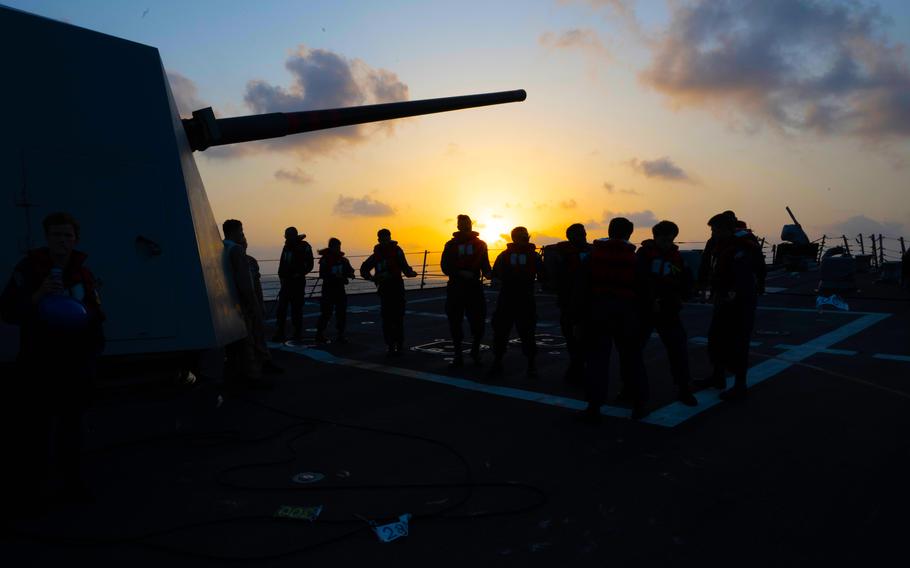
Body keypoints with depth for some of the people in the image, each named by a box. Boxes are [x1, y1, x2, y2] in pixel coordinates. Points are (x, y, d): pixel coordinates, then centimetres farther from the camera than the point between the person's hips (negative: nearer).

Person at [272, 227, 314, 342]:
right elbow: (282, 264, 16)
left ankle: (297, 335, 10)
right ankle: (279, 334, 9)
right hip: (286, 281, 6)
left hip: (298, 282, -6)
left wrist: (299, 274, -18)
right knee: (281, 309, 3)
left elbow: (310, 264, -12)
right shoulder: (287, 246, 10)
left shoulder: (304, 247, -8)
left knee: (296, 309, 0)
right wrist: (281, 276, 3)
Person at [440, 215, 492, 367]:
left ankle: (475, 351, 21)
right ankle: (458, 355, 15)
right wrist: (461, 273, -16)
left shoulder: (480, 244, 8)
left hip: (474, 288, 0)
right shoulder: (451, 245, 6)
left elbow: (485, 266, 7)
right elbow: (445, 267, -1)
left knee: (478, 322, -3)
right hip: (455, 289, 0)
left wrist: (488, 273, -16)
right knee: (455, 323, 3)